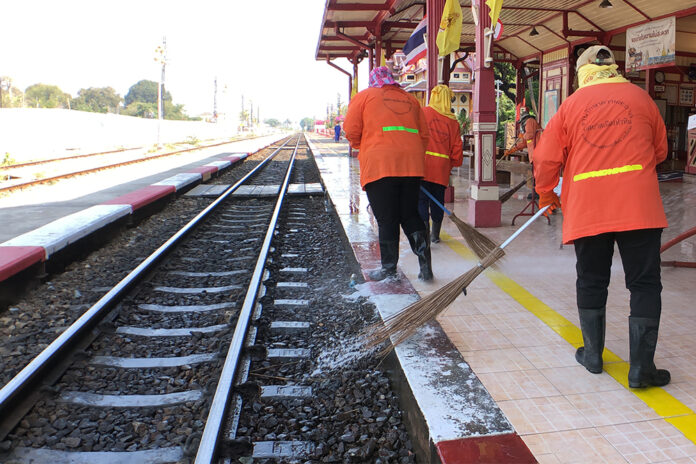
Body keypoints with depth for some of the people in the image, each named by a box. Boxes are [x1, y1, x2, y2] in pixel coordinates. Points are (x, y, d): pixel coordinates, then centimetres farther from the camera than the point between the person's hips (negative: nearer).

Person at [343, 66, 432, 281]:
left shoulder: (364, 96, 9)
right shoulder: (411, 100, 19)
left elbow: (351, 131, 4)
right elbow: (424, 134, 15)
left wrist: (363, 149, 21)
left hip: (379, 164, -4)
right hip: (412, 164, 4)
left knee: (386, 219, 2)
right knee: (410, 215, 13)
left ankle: (389, 268, 8)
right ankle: (423, 256, -3)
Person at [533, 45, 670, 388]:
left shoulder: (571, 105, 5)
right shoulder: (640, 97, 8)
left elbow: (547, 159, 3)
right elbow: (659, 151, 17)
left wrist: (546, 196, 19)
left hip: (587, 210, 1)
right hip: (638, 206, 0)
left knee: (591, 282, 14)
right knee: (644, 283, 5)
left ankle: (593, 354, 24)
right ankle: (641, 367, 4)